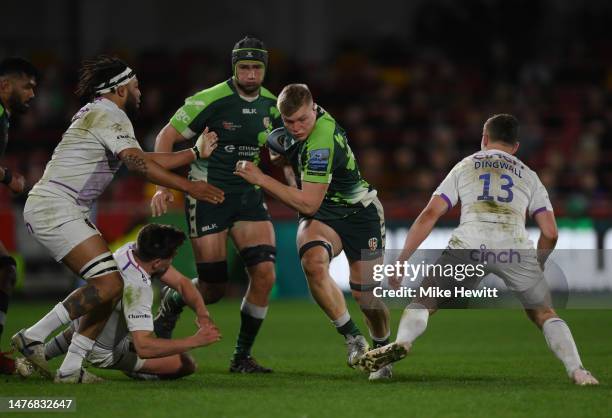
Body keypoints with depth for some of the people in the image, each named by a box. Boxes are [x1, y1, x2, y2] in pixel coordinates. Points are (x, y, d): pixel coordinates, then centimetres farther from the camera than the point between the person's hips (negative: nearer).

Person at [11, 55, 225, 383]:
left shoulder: (97, 114, 22)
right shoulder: (110, 115, -9)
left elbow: (145, 159, 25)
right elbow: (138, 163, -22)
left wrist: (197, 152, 29)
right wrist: (188, 187, -21)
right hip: (56, 208, -11)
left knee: (109, 285, 6)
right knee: (109, 283, -20)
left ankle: (71, 368, 2)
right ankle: (33, 337, -16)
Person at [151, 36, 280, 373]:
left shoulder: (271, 104, 3)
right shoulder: (211, 100, -15)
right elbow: (166, 137, -10)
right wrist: (162, 186, -18)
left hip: (249, 194, 5)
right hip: (208, 193, -5)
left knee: (264, 275, -12)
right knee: (214, 288, -5)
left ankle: (241, 357, 3)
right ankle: (171, 303, 30)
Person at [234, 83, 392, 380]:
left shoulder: (322, 142, -31)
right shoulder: (293, 133, -7)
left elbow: (308, 203, -30)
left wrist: (261, 179, -28)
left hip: (359, 212, -5)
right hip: (320, 215, 6)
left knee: (365, 295, -4)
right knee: (313, 263, -28)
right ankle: (353, 338, -17)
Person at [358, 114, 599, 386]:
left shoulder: (465, 166, 26)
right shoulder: (529, 176, 29)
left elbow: (430, 215, 16)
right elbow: (550, 234, 20)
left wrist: (401, 261, 18)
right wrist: (536, 268, 37)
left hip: (470, 244, -1)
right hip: (517, 246, 1)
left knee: (424, 302, 12)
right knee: (544, 314, 19)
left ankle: (402, 342, -17)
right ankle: (577, 371, 2)